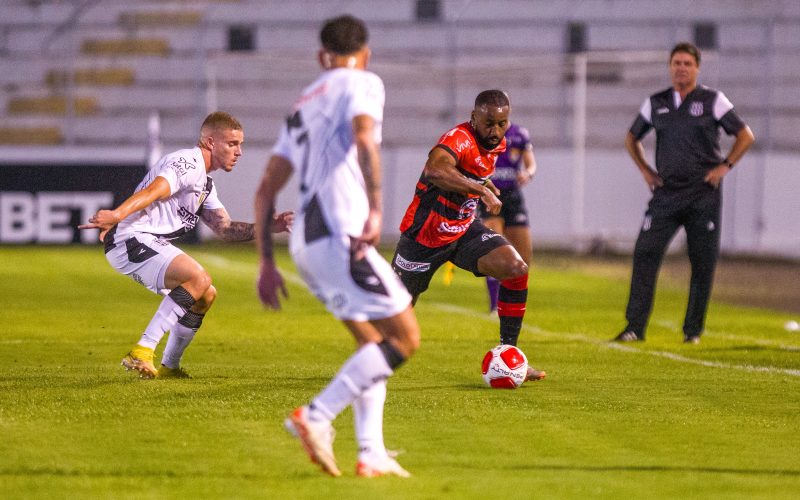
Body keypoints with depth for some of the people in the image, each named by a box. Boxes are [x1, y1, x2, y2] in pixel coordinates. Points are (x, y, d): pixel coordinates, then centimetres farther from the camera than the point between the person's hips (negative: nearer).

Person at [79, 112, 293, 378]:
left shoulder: (205, 185, 23)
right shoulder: (188, 163, -11)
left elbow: (226, 229, 23)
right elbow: (154, 190, -28)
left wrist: (270, 226, 11)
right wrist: (116, 215, -43)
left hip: (151, 245, 11)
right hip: (132, 239, -11)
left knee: (206, 295, 17)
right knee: (199, 279, -26)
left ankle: (169, 367, 24)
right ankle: (142, 353, -28)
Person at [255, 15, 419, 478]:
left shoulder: (304, 104, 25)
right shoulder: (363, 84, 4)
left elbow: (267, 189, 23)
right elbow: (363, 139, -18)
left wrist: (267, 262, 24)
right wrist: (375, 208, -26)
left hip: (305, 241, 8)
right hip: (340, 234, -8)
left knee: (373, 343, 16)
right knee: (405, 338, -5)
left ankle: (372, 454, 6)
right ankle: (316, 417, -16)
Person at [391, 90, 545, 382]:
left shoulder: (498, 144, 0)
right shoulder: (460, 139, -27)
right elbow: (434, 170, -50)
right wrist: (482, 189, -51)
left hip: (464, 229, 7)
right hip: (426, 235, -7)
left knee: (517, 269, -15)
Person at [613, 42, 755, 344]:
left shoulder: (713, 101, 1)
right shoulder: (655, 104, 10)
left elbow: (745, 136, 5)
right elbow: (631, 139, 24)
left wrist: (724, 166, -3)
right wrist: (646, 171, 12)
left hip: (704, 194, -2)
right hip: (666, 192, 2)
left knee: (703, 262, 0)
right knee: (645, 253, -9)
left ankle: (693, 329, 10)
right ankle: (635, 327, -8)